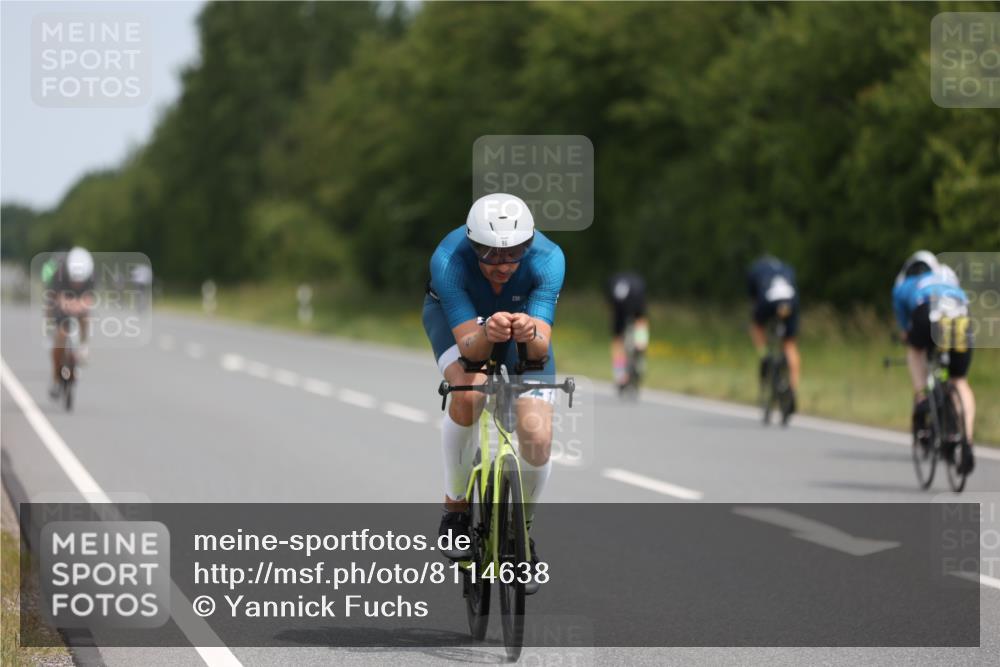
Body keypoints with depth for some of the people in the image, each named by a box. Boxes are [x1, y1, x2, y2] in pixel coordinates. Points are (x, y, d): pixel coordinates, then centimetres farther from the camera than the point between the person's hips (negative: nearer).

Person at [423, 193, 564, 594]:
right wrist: (488, 333, -63)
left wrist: (530, 334, -63)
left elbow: (541, 348, -40)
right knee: (468, 392, -33)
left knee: (537, 435, -15)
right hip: (457, 317, -1)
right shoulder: (448, 260, -38)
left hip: (523, 318, 1)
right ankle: (455, 508, -12)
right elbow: (469, 347, -40)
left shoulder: (547, 259, -35)